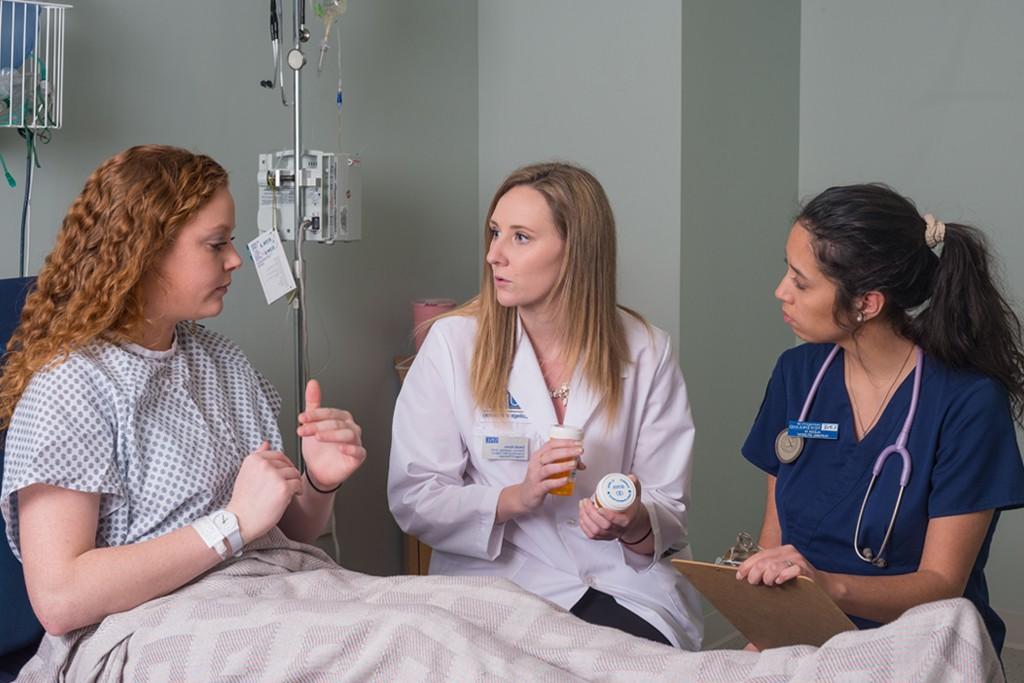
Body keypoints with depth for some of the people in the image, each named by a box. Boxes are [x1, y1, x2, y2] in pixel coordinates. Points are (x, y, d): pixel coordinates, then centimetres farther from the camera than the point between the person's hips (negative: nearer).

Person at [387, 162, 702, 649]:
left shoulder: (646, 353, 1)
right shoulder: (452, 342, -2)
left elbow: (670, 510, 4)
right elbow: (411, 499, -4)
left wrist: (634, 523, -20)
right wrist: (515, 499, -19)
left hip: (627, 584, 2)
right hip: (500, 579, -1)